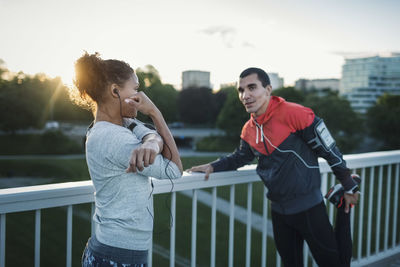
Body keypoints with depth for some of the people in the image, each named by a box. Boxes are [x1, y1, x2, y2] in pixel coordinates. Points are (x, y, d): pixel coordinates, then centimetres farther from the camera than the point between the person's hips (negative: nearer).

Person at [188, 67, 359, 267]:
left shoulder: (294, 114, -18)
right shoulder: (249, 130, 3)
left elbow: (330, 151, -11)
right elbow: (240, 157, 21)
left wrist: (349, 188, -4)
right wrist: (213, 166, 5)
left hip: (309, 207, -6)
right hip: (279, 210, 7)